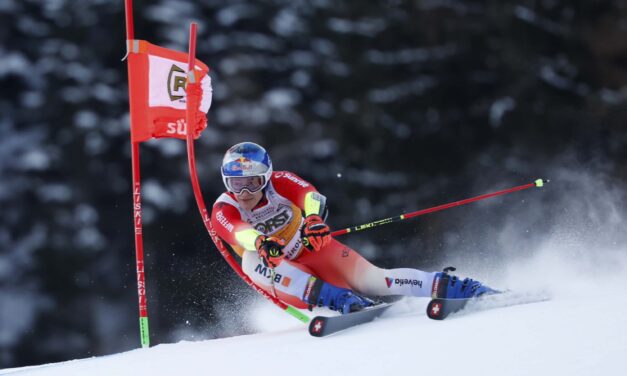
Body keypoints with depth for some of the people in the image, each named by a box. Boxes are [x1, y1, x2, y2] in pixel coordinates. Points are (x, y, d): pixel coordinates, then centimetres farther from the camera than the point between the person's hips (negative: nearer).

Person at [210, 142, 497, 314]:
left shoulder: (280, 183, -14)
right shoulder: (223, 211, -15)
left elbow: (309, 194, -36)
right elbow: (238, 232, -39)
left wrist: (314, 219, -61)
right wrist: (261, 242, -63)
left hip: (313, 249, 0)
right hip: (283, 273, 0)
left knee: (370, 279, -21)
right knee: (253, 260, -32)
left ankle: (450, 287, -15)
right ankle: (339, 300, -42)